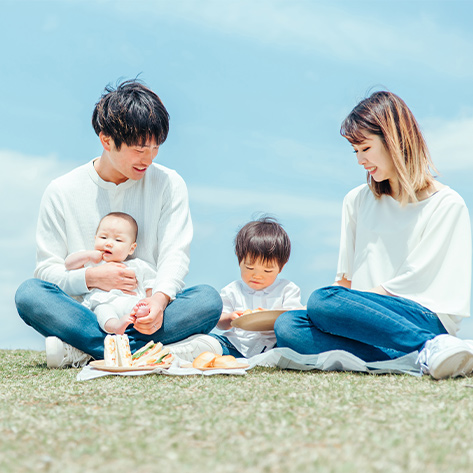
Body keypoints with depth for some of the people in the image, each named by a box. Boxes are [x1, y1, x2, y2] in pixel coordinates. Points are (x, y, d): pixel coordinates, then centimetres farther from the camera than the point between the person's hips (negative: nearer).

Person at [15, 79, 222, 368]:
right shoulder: (62, 192, 5)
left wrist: (160, 299, -25)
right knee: (29, 293, -28)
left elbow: (174, 255, -4)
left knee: (208, 299, -28)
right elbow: (47, 269, 4)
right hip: (87, 312, 0)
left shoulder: (169, 184, 5)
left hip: (146, 314, 0)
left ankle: (82, 351, -31)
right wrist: (91, 277, -16)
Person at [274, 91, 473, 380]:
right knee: (286, 326, -25)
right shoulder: (357, 201, 21)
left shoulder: (446, 204, 2)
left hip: (426, 320, -6)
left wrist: (346, 304, -8)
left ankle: (432, 349, -35)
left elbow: (413, 280, -5)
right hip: (368, 317, 6)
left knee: (323, 301, -31)